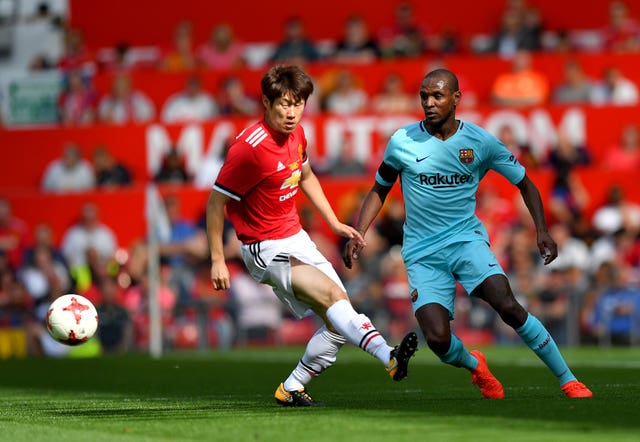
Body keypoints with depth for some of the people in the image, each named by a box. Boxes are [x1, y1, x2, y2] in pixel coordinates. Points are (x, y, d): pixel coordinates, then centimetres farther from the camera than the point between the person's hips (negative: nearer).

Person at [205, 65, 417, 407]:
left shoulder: (296, 134, 3)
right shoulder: (250, 147, -21)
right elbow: (216, 202, -14)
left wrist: (335, 223, 19)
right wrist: (217, 261, -13)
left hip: (296, 239, 9)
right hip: (267, 249, -9)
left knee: (338, 325, 4)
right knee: (333, 295, -28)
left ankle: (291, 390, 17)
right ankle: (390, 358, -43)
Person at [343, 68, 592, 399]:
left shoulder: (481, 142, -2)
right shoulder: (402, 142, -3)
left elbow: (524, 184, 9)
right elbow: (379, 191, 13)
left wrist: (541, 229, -4)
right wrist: (357, 235, 0)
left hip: (467, 238, 0)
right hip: (422, 253, 0)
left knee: (508, 306, -23)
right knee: (437, 338, -18)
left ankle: (568, 381, -11)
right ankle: (474, 365, 19)